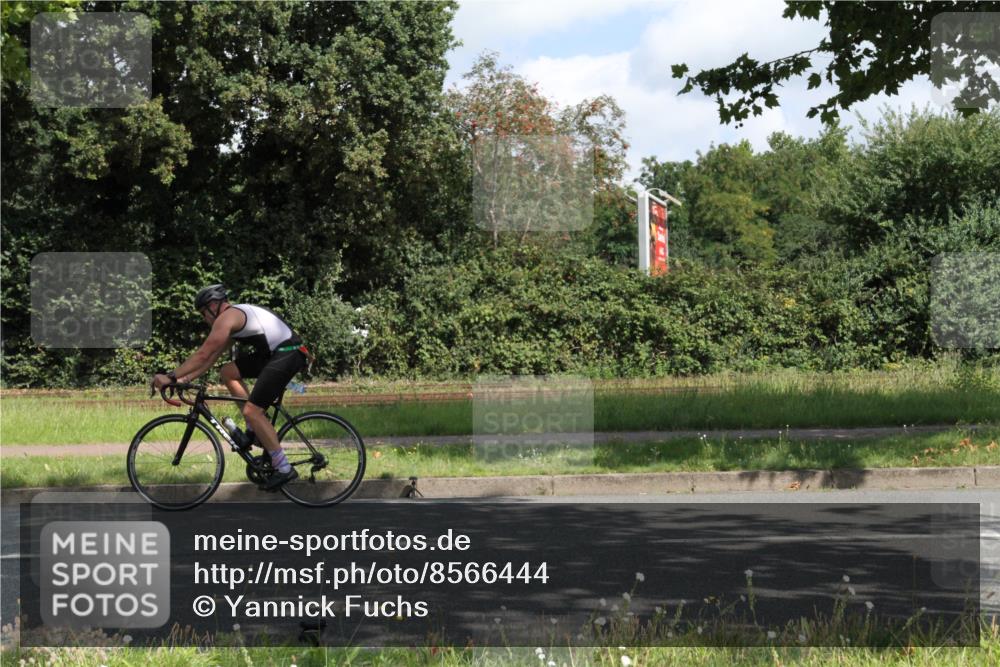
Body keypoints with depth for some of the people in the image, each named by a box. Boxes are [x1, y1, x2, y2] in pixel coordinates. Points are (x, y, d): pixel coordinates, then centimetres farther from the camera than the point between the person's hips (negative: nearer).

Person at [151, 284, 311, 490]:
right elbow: (212, 357, 23)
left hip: (287, 355, -10)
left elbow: (203, 354, -14)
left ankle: (284, 469, -10)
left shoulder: (227, 317, -9)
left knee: (251, 410, -12)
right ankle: (255, 429, 14)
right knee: (228, 372, 14)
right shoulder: (238, 316, 22)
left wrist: (171, 377, -12)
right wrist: (186, 378, 17)